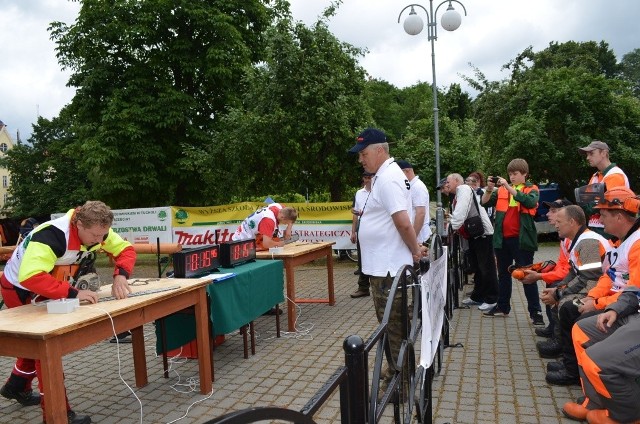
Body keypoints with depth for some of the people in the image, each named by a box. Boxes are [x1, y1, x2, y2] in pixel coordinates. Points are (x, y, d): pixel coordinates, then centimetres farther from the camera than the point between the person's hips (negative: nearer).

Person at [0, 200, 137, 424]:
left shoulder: (96, 230, -19)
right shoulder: (52, 235, -41)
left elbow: (126, 249, -11)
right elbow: (30, 277, -51)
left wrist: (120, 276, -29)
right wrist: (73, 293, -50)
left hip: (46, 286, 8)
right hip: (20, 288, -8)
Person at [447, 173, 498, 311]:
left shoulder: (464, 189, -13)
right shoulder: (458, 195, 15)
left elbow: (460, 213, -24)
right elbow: (457, 214, 13)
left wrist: (451, 228, -21)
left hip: (483, 234, -10)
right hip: (473, 235, 10)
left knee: (486, 268, -1)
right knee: (478, 268, 17)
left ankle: (491, 299, 8)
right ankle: (477, 297, 27)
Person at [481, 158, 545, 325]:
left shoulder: (531, 189, 1)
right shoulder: (502, 190, 9)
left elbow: (530, 202, -20)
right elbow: (485, 203, 2)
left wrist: (509, 187, -22)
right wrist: (489, 188, -14)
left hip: (521, 239, -5)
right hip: (502, 239, 5)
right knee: (503, 274, 16)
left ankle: (536, 312, 5)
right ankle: (502, 307, 29)